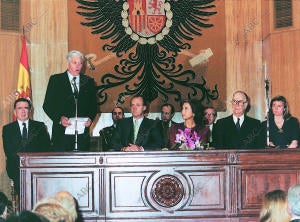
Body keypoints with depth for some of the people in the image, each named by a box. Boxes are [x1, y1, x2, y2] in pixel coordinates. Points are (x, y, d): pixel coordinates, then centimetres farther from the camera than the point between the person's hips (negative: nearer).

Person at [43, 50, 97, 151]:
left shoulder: (89, 81, 13)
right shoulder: (55, 80, 5)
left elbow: (93, 105, 14)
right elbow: (47, 105, 2)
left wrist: (90, 118, -7)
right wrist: (59, 118, -14)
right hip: (62, 133, -2)